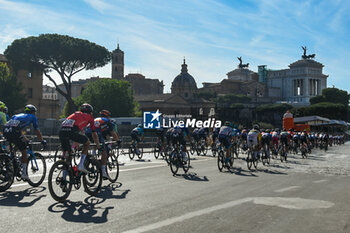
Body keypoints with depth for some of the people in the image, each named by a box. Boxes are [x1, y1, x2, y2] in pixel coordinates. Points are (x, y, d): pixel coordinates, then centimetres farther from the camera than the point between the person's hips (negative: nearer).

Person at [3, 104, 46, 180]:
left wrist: (25, 140, 54)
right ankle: (24, 174, 6)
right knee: (24, 152, 7)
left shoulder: (18, 115, 37)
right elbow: (37, 131, 19)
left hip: (5, 131, 6)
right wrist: (42, 141, 32)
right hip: (14, 131, -6)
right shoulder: (32, 117, 20)